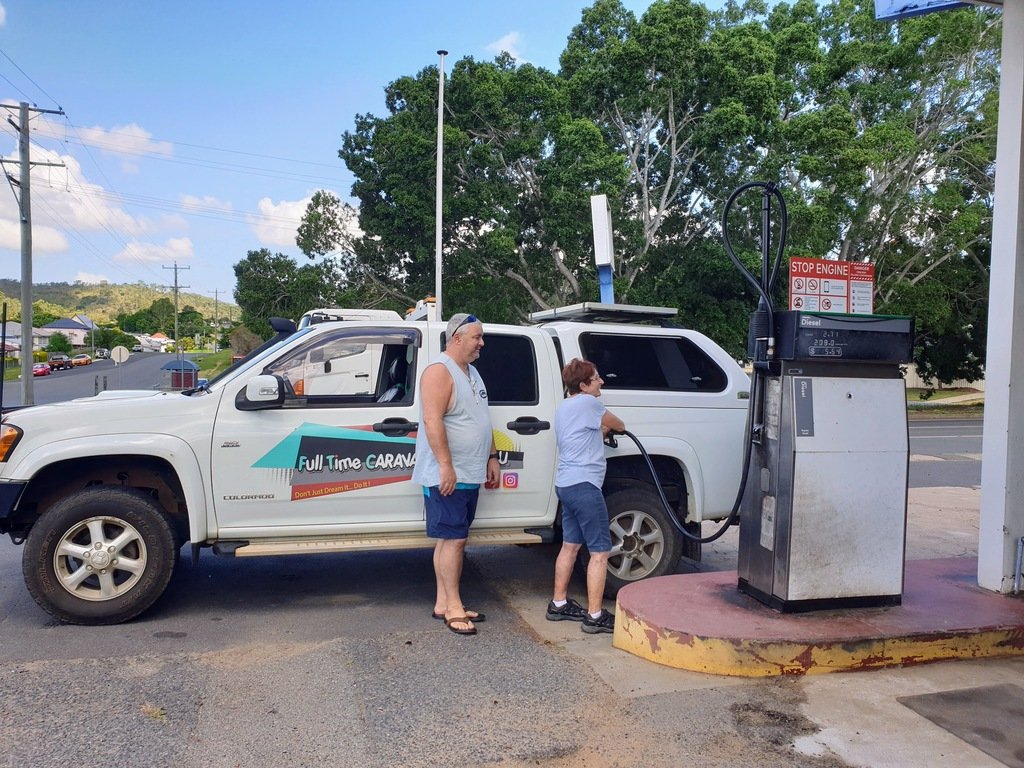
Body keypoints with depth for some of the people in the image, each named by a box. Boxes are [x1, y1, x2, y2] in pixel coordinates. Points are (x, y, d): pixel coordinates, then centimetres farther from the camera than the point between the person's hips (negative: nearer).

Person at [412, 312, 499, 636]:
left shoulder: (472, 373, 18)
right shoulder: (439, 372, -12)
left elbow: (481, 420, 24)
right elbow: (432, 421, -21)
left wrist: (492, 457, 20)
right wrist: (445, 466, -25)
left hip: (470, 475, 9)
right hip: (446, 476, -9)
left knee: (451, 540, 12)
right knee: (453, 540, -5)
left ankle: (443, 603, 19)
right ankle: (453, 607, 4)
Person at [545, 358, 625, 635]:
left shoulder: (563, 407, 17)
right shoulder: (587, 402, -11)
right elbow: (617, 425, 4)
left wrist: (603, 429, 9)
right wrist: (616, 426, 24)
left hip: (566, 484, 10)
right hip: (584, 485, -10)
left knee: (570, 544, 18)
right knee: (600, 551, -3)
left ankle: (559, 604, 26)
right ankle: (595, 616, 1)